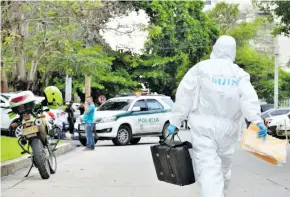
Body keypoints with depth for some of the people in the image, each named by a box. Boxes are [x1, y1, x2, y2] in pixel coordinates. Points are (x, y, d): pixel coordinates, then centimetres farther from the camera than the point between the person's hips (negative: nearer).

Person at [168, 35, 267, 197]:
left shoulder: (201, 68, 1)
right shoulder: (239, 73, 7)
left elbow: (185, 96, -4)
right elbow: (249, 98, -11)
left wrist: (175, 121, -1)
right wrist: (257, 120, -21)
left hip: (204, 125, -3)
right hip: (228, 126, 3)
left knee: (207, 166, -10)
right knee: (224, 164, 21)